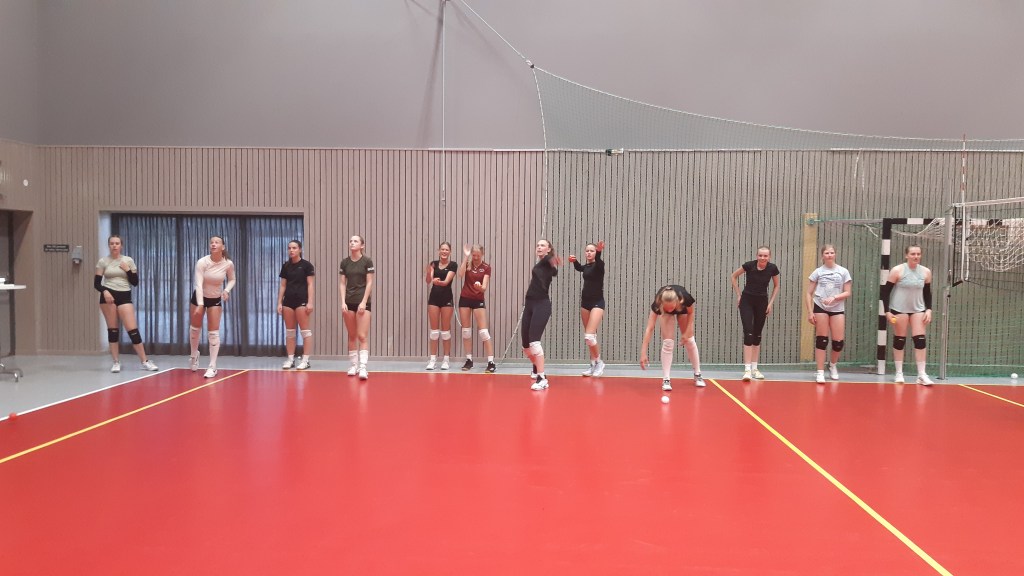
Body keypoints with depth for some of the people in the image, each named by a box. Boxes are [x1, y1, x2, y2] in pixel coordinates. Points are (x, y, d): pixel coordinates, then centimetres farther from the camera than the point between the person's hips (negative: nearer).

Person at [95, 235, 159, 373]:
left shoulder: (128, 260, 5)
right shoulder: (103, 261, 3)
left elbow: (135, 282, 5)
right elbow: (96, 283, 2)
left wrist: (128, 270, -9)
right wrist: (104, 291, -16)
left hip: (125, 297, 0)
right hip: (108, 296, 0)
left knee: (133, 329, -7)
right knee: (112, 329, 2)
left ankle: (145, 361, 0)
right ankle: (116, 362, 11)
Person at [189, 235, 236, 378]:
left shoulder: (228, 264, -16)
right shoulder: (202, 262, -23)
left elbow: (232, 280, 2)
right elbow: (198, 284, -29)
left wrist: (227, 290, -19)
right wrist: (200, 305, -38)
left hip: (216, 299, 0)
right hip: (199, 297, 0)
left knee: (213, 332, -6)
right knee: (194, 328, 13)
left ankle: (212, 367, -3)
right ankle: (194, 354, 41)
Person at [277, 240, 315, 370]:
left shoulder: (306, 265, -2)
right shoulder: (285, 266, 12)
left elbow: (310, 284, -5)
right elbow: (283, 285, 13)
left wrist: (310, 302, -12)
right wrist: (279, 302, 8)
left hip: (302, 300, -5)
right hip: (288, 301, 5)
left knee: (305, 330, -3)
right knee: (289, 331, 7)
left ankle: (305, 360, -2)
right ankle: (290, 359, 12)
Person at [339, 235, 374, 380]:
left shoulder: (367, 261, -4)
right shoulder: (344, 262, 6)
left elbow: (369, 283, -5)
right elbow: (342, 283, 6)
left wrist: (363, 302, -12)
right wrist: (343, 302, -4)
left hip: (363, 302, -4)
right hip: (348, 302, 4)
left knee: (362, 336, -11)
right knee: (352, 336, 8)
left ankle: (363, 367, -16)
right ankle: (354, 365, 16)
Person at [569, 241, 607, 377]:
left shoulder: (599, 265, -10)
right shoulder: (585, 267, 9)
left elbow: (598, 260, -34)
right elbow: (578, 267, 31)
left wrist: (599, 252, -57)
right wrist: (574, 261, 9)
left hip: (597, 303, -7)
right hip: (585, 302, 7)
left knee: (589, 336, -17)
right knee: (588, 336, 10)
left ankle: (599, 362, 2)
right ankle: (593, 364, 18)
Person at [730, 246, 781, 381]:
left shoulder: (773, 268, -10)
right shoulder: (749, 265, -16)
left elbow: (776, 286, 7)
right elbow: (734, 276, 1)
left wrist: (771, 303, 3)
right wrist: (738, 295, 0)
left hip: (762, 302, 3)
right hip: (747, 301, -2)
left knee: (757, 335, 7)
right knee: (748, 333, -12)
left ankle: (754, 368, 16)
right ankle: (747, 369, -14)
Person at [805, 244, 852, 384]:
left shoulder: (843, 271, 4)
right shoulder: (817, 272, 3)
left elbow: (848, 293, 2)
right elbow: (809, 293, 4)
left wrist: (834, 298, -15)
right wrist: (810, 312, -4)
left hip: (838, 309, 1)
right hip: (820, 308, -1)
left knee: (839, 341, -3)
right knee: (821, 340, -2)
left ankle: (833, 365, 27)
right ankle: (820, 372, 5)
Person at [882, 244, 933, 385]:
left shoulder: (926, 272, 1)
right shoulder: (897, 270, -11)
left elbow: (927, 293, 12)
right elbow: (886, 291, -8)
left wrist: (928, 309, 0)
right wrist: (887, 311, -14)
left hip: (918, 310, 3)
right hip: (899, 309, -3)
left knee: (920, 339, -5)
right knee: (899, 340, 3)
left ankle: (922, 375, -1)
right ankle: (899, 373, 13)